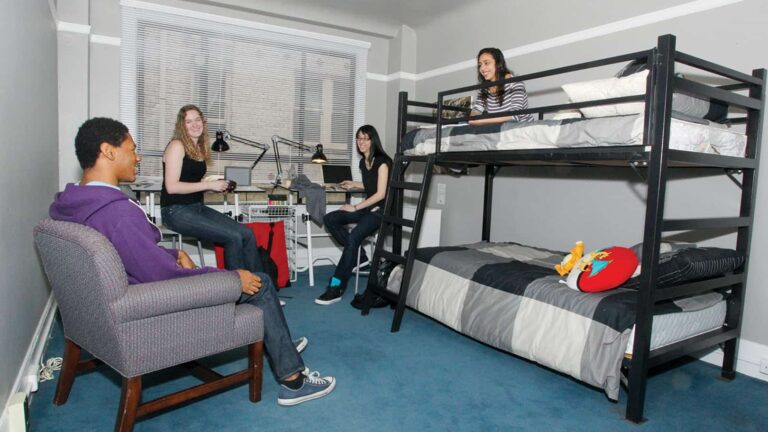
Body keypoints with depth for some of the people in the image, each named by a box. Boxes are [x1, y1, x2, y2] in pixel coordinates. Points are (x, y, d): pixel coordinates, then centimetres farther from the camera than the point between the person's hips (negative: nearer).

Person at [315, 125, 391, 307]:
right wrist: (355, 185, 11)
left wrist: (355, 207, -15)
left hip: (380, 209, -8)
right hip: (367, 207, 9)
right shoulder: (363, 162, 12)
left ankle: (336, 288, -26)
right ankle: (359, 255, -4)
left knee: (353, 237, -29)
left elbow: (381, 193, -16)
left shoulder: (382, 161, -12)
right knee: (330, 219, -9)